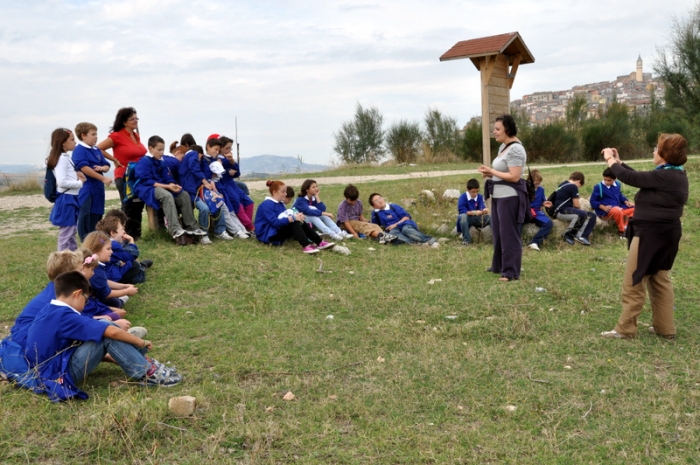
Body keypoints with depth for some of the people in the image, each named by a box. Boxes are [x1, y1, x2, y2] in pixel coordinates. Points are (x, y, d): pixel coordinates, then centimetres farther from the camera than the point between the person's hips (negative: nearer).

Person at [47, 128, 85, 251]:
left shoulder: (66, 157, 13)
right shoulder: (62, 159, -16)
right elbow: (62, 182, -25)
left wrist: (77, 176, 0)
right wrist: (80, 183, -16)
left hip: (71, 198, 10)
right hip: (66, 199, -10)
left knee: (72, 231, 17)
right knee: (66, 233, -4)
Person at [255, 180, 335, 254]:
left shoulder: (280, 203, 11)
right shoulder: (267, 205, -19)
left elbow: (285, 216, 6)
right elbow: (275, 222, -28)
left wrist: (296, 215, -16)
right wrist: (293, 218, -28)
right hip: (267, 235, -9)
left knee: (301, 222, -8)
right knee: (294, 223, -26)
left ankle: (319, 242, -18)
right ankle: (306, 246, -42)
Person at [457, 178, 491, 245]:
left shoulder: (480, 197, -5)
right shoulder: (463, 197, -16)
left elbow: (482, 207, -15)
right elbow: (461, 211, -23)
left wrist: (485, 210, -40)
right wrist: (474, 212, -33)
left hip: (477, 219, 3)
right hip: (467, 219, -3)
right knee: (462, 216, -38)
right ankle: (466, 239, -23)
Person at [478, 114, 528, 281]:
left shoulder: (515, 149, -18)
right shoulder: (503, 147, 13)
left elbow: (515, 176, -23)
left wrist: (491, 171, -17)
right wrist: (490, 173, 3)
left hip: (510, 197, -10)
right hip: (498, 196, 10)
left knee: (509, 234, -4)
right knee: (498, 232, 17)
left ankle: (511, 272, 3)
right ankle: (499, 266, 29)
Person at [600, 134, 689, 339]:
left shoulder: (663, 177, -22)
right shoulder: (676, 175, 9)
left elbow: (631, 178, -17)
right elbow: (639, 177, 15)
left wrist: (610, 160, -1)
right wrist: (619, 161, 17)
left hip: (651, 234, -10)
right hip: (665, 233, 10)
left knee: (633, 282, -2)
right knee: (660, 280, 17)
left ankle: (625, 328, 4)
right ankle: (665, 327, 23)